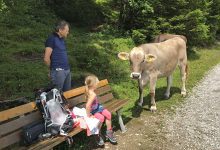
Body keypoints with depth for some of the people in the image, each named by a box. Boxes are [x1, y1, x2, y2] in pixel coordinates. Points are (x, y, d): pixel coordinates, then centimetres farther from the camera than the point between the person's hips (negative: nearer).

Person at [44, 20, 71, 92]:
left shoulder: (62, 39, 14)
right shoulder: (52, 39, -12)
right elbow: (46, 58, -14)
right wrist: (52, 68, 1)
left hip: (67, 70, 8)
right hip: (58, 71, -8)